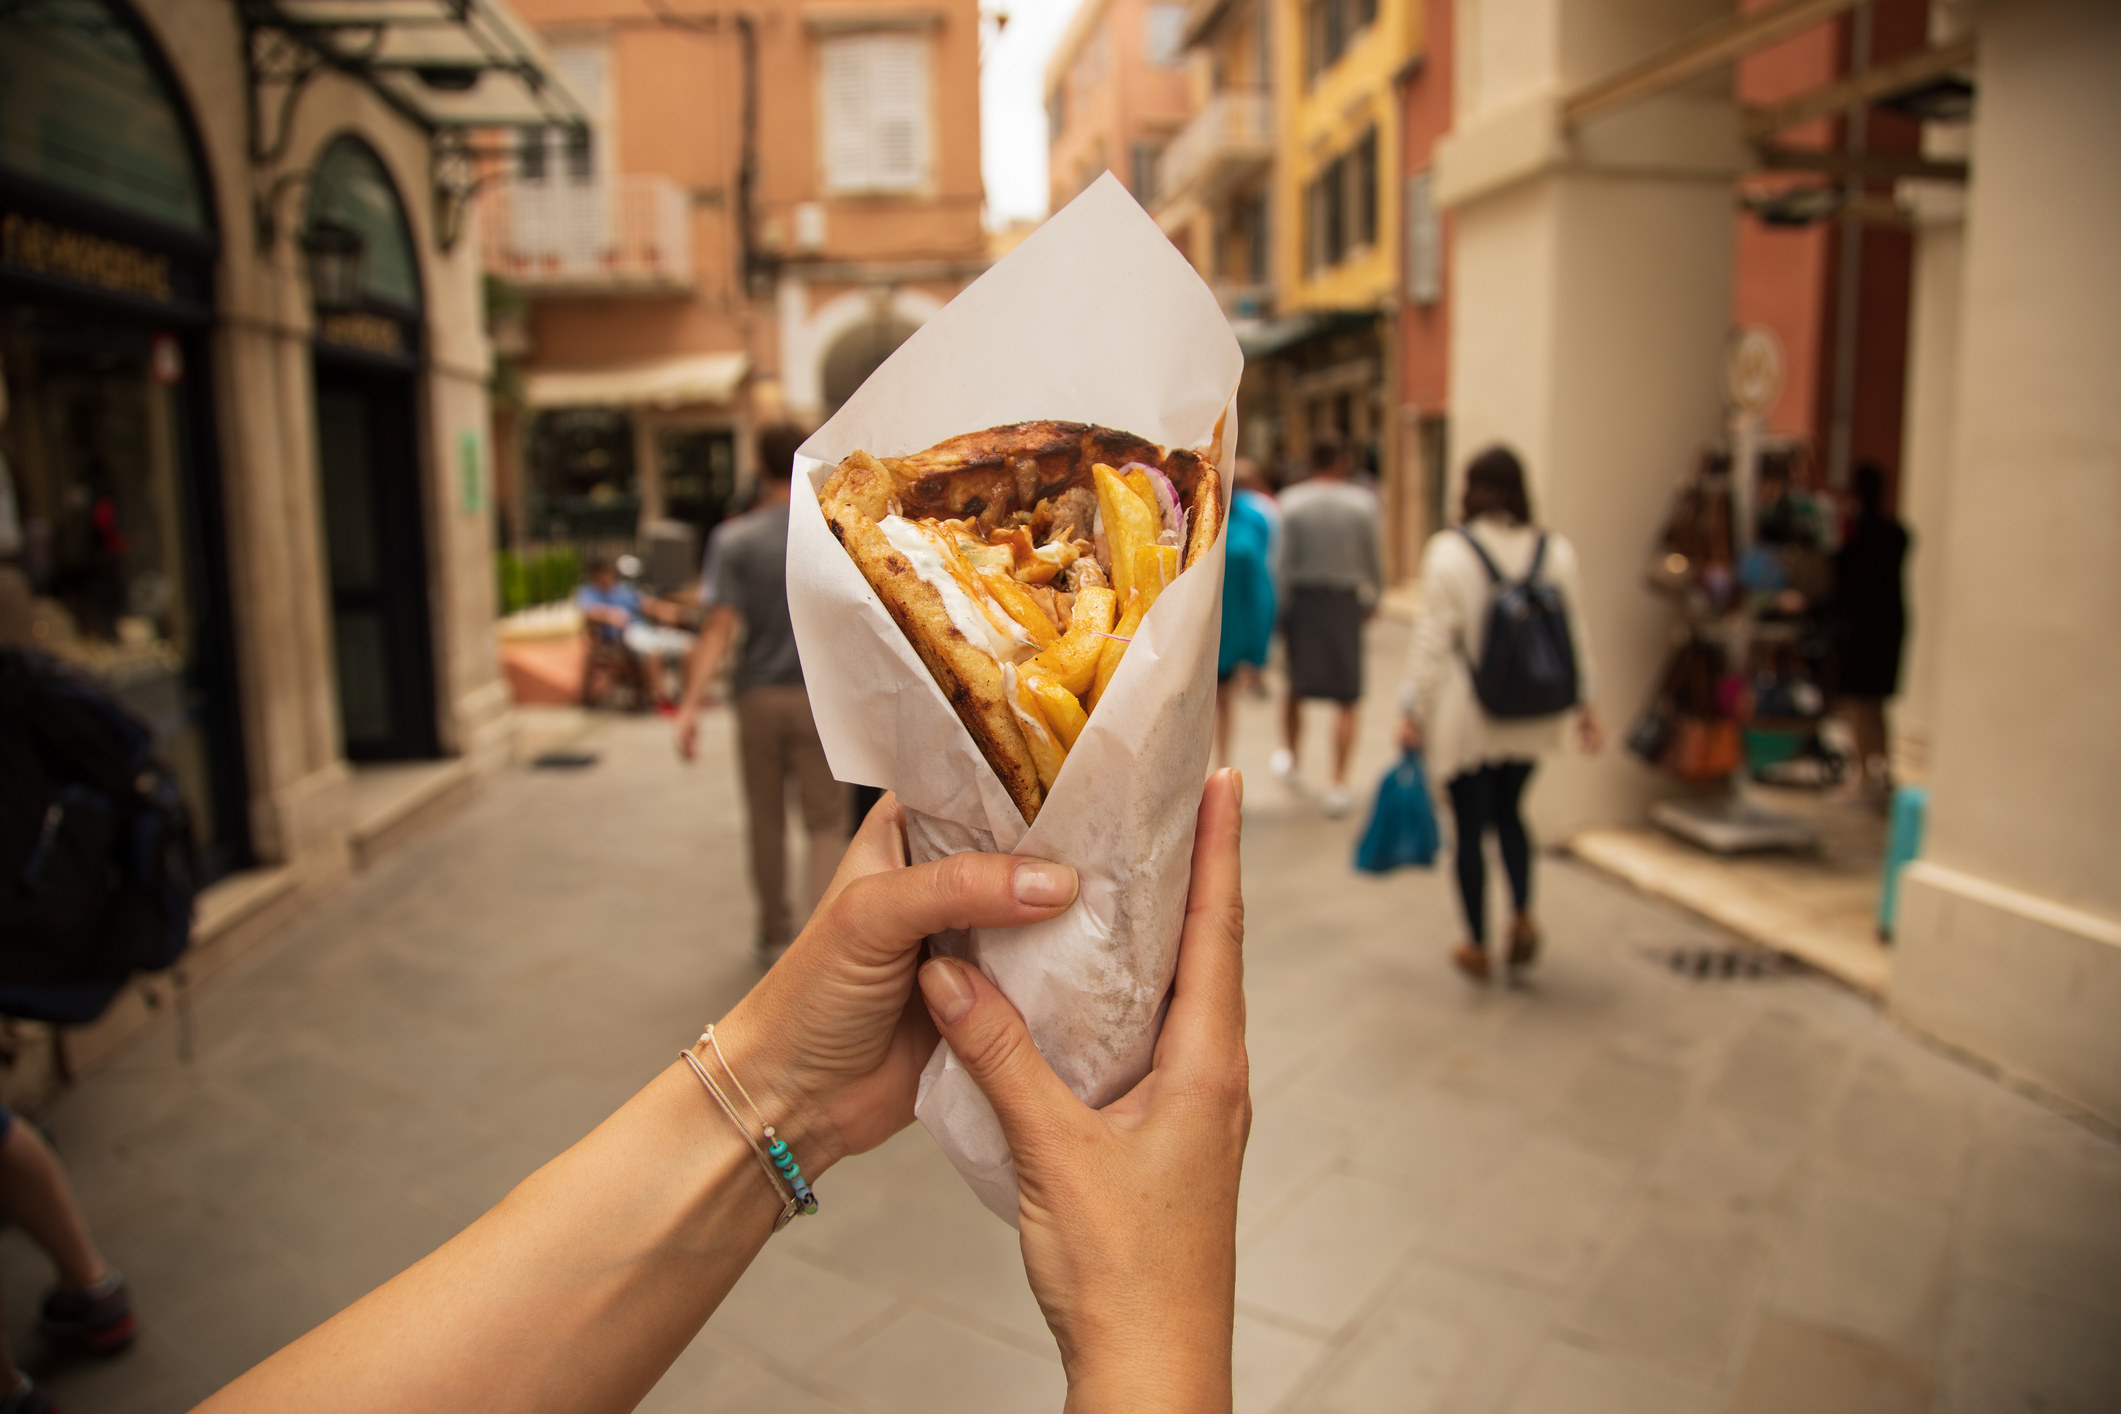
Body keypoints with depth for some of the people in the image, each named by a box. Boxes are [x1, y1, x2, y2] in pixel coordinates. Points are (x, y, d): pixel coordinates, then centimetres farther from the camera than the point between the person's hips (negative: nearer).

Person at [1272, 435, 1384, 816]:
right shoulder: (1362, 503, -5)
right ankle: (1338, 783, -1)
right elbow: (1375, 560, 1)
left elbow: (1283, 560, -7)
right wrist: (1372, 600, 15)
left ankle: (1289, 757, 38)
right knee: (1347, 699, 4)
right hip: (1346, 602, -1)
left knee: (1296, 687, 19)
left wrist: (1281, 608, -1)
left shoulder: (1290, 502, -5)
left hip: (1302, 599, 1)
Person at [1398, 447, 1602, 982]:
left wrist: (1413, 711, -5)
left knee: (1470, 827, 9)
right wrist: (1584, 705, 14)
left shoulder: (1449, 550, -12)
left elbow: (1433, 638, -13)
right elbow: (1574, 635, 3)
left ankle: (1477, 946, 19)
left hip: (1466, 716, -4)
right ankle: (1523, 914, 9)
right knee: (1508, 812, 24)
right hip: (1531, 716, 4)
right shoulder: (1556, 551, -1)